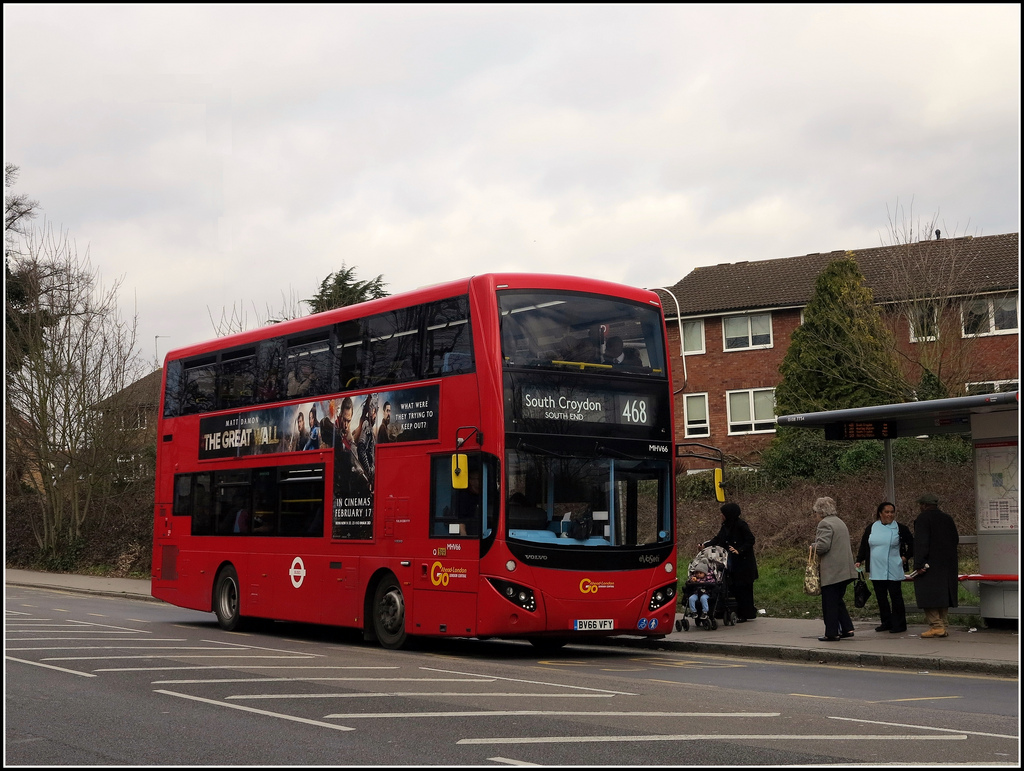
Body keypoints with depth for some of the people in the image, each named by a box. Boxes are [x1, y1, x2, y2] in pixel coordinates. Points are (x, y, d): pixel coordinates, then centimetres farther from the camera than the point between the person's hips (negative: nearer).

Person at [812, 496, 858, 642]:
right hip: (844, 570, 9)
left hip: (831, 572, -9)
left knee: (829, 603, -3)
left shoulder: (825, 524, -13)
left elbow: (823, 546, -22)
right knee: (838, 601, 17)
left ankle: (832, 633, 0)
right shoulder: (840, 522, 18)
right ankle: (847, 628, 14)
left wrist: (814, 547, -2)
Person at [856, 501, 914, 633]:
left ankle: (899, 624, 5)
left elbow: (912, 544, 8)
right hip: (876, 571, 3)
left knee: (896, 597, -2)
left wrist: (905, 557, 1)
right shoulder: (871, 528, 8)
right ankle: (886, 622, 18)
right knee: (881, 597, 8)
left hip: (893, 571, -3)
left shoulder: (900, 528, 0)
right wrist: (859, 561, 6)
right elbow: (863, 546, 14)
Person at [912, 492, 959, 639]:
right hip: (948, 565, 7)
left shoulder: (923, 519, -9)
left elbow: (920, 543, -16)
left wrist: (919, 564, -18)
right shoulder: (947, 518, 13)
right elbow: (956, 540, 20)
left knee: (928, 595, -5)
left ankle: (936, 625, -12)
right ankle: (943, 626, 11)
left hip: (930, 565, -7)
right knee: (942, 593, 11)